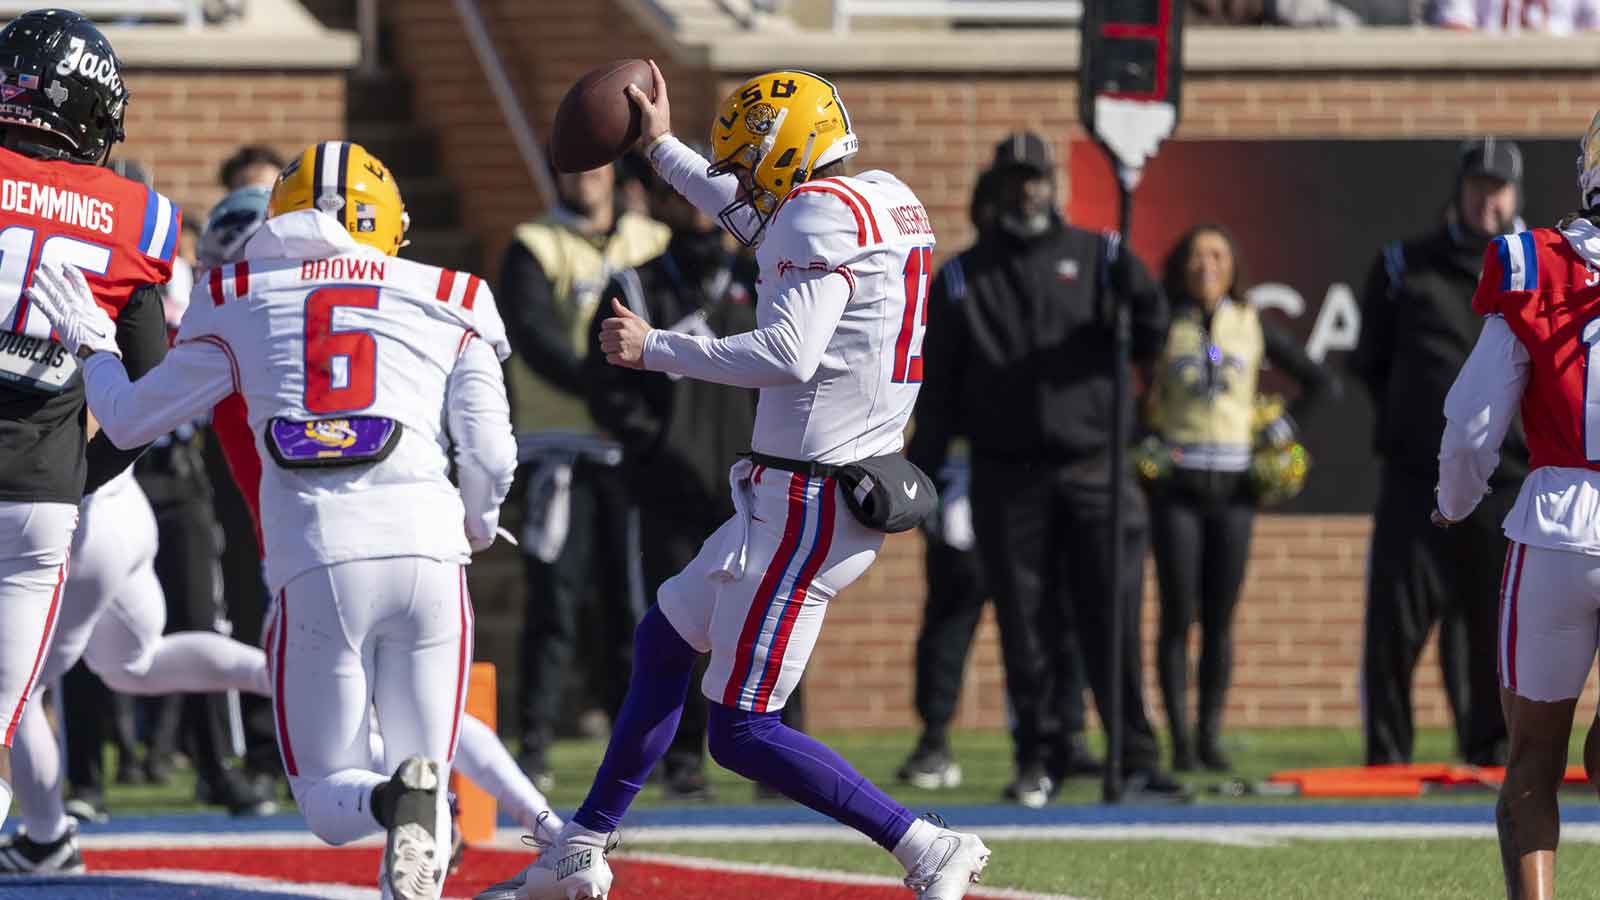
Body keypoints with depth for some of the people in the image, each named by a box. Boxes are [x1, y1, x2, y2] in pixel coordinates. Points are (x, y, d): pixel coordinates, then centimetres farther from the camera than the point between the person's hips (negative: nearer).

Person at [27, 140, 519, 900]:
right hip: (426, 552, 0)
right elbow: (491, 456, 10)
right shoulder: (447, 302, 15)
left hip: (316, 564, 0)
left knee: (330, 800, 10)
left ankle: (394, 801, -28)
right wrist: (478, 524, 32)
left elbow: (127, 421, 22)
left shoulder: (240, 303, 15)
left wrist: (90, 346, 43)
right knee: (426, 768, 12)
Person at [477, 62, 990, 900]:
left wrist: (654, 349, -16)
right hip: (798, 497, 10)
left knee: (742, 731, -7)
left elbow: (787, 354, -27)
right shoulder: (881, 202, 13)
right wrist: (662, 148, 41)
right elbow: (755, 223, 33)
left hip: (808, 506, -10)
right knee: (662, 641, 22)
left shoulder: (819, 213, -16)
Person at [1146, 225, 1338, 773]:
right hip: (1176, 483, -2)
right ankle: (1179, 740, -3)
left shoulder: (1252, 328, 8)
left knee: (1220, 619, 2)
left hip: (1234, 482, 2)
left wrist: (1281, 429, 5)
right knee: (1178, 615, -4)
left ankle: (1210, 736, 7)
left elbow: (1320, 383, 15)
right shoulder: (1161, 327, 2)